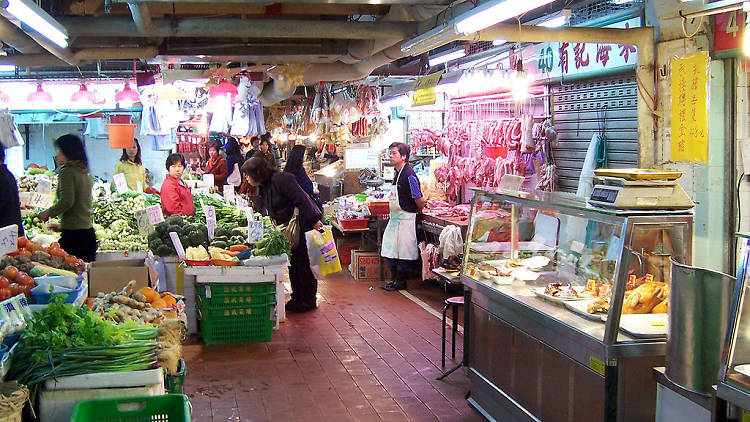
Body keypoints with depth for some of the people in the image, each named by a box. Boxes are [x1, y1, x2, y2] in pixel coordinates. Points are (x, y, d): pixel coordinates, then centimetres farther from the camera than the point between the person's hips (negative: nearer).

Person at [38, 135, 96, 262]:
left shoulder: (67, 171, -7)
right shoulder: (84, 173, 16)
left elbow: (67, 201, -18)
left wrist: (48, 213, -2)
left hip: (73, 233, -8)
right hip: (88, 232, 8)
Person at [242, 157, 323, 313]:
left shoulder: (280, 179, -19)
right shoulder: (264, 187, 11)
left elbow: (301, 199, -23)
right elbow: (269, 213, 19)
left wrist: (314, 221, -26)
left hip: (306, 225, -10)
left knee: (304, 263, -4)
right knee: (293, 264, 12)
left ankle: (308, 301, 4)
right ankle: (296, 298, 21)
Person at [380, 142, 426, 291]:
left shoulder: (409, 175, -19)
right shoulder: (397, 174, 10)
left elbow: (419, 199, -18)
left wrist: (419, 211, -1)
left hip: (406, 218, -10)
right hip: (395, 218, 10)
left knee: (404, 252, 1)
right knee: (391, 251, 12)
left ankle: (401, 281, 11)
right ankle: (394, 279, 22)